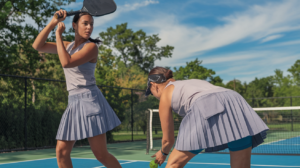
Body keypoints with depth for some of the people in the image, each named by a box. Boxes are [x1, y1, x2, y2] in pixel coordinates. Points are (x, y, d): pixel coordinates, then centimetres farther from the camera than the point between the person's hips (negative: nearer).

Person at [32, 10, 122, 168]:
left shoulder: (91, 46, -6)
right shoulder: (68, 46, 15)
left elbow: (66, 63, -20)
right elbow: (37, 46, 9)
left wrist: (58, 35, -10)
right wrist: (53, 22, 0)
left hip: (90, 100, -7)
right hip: (73, 103, 7)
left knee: (101, 155, -6)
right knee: (61, 152, 2)